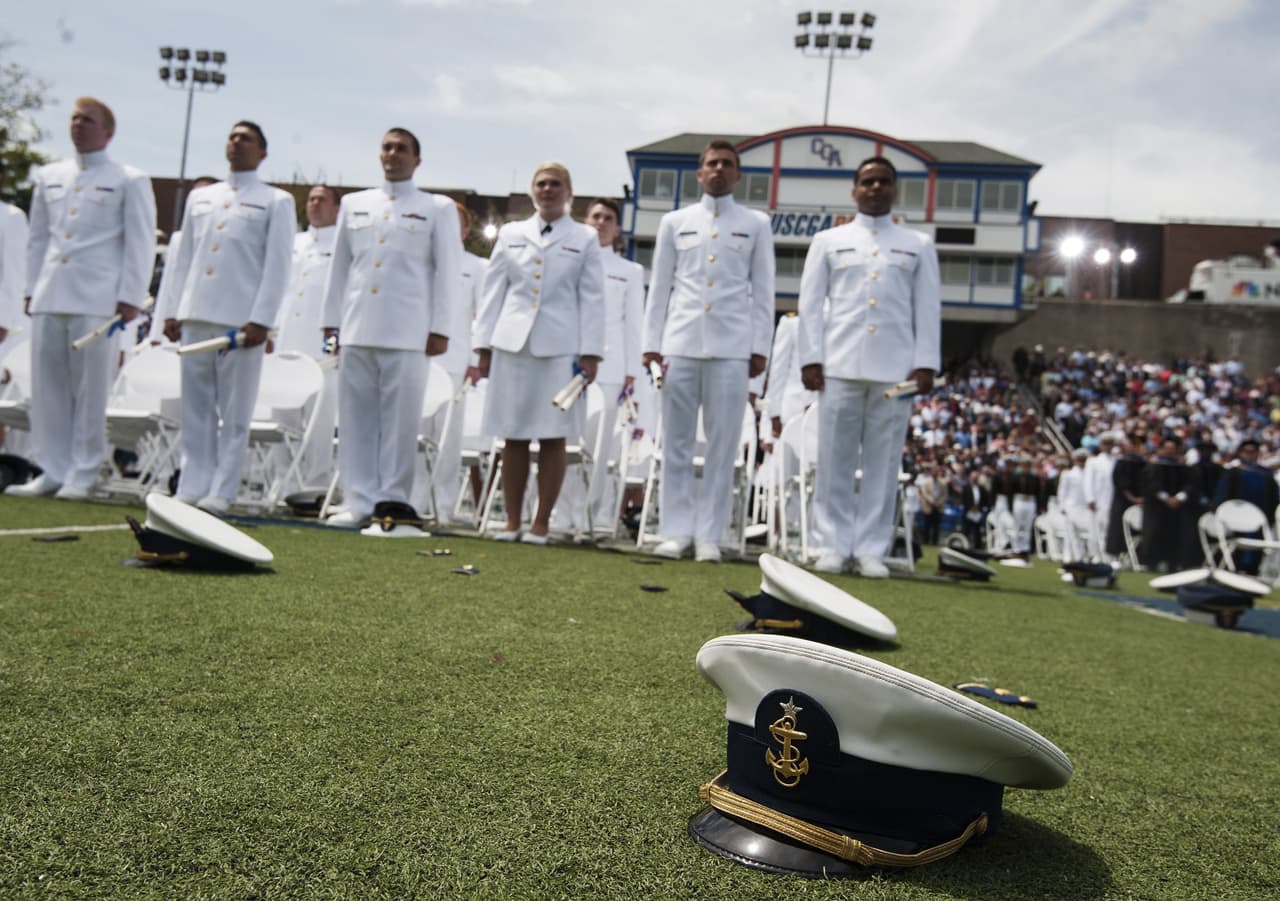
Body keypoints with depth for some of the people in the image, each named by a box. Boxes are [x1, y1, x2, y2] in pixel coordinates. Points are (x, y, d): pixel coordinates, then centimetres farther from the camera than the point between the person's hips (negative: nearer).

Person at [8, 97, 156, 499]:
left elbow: (140, 244, 0)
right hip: (49, 298, 5)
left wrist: (130, 297, -8)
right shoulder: (48, 176, 19)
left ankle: (82, 475, 4)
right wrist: (32, 289, 14)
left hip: (97, 300, -5)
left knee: (90, 390, -3)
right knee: (47, 387, 3)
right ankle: (52, 471, 11)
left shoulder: (130, 181, 5)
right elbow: (38, 238, 20)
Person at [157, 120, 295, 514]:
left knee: (234, 412, -3)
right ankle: (191, 487, 10)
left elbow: (277, 265, -2)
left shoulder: (276, 202, 6)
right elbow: (183, 258, 19)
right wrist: (172, 311, 10)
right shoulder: (199, 197, 20)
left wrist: (260, 320, -11)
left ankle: (221, 492, 2)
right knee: (195, 409, 5)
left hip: (242, 320, -4)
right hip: (195, 316, 5)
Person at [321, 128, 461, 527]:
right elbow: (339, 266, 19)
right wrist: (332, 320, 11)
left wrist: (440, 328, -4)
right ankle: (359, 501, 9)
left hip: (408, 333, -3)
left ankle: (392, 502, 4)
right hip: (357, 329, 3)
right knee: (356, 420, 3)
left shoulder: (438, 209, 9)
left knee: (400, 422, -4)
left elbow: (446, 271, 4)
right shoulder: (353, 204, 19)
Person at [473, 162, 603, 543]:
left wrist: (590, 352, -5)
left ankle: (541, 522, 9)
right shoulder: (510, 234, 14)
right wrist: (484, 344, 5)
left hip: (560, 347, -2)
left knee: (553, 437, 0)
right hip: (512, 344, 2)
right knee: (513, 437, 3)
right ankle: (512, 520, 11)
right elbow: (493, 290, 12)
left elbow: (591, 298, 3)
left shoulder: (585, 239, 9)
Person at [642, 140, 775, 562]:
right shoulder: (675, 223, 14)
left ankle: (709, 535, 4)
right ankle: (676, 531, 8)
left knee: (722, 445, -2)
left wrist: (760, 348, 0)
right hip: (680, 343, 1)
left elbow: (763, 290, 9)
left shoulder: (756, 225, 12)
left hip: (731, 347, -1)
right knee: (676, 443, 1)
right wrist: (651, 343, 4)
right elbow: (659, 286, 12)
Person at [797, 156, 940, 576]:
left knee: (883, 462, -1)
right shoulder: (828, 241, 15)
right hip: (840, 365, 0)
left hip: (896, 369, 0)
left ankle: (871, 549, 5)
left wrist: (925, 364, -1)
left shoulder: (918, 246, 17)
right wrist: (811, 358, -1)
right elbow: (811, 303, 10)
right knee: (835, 459, -1)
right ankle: (835, 545, 6)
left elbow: (928, 309, 10)